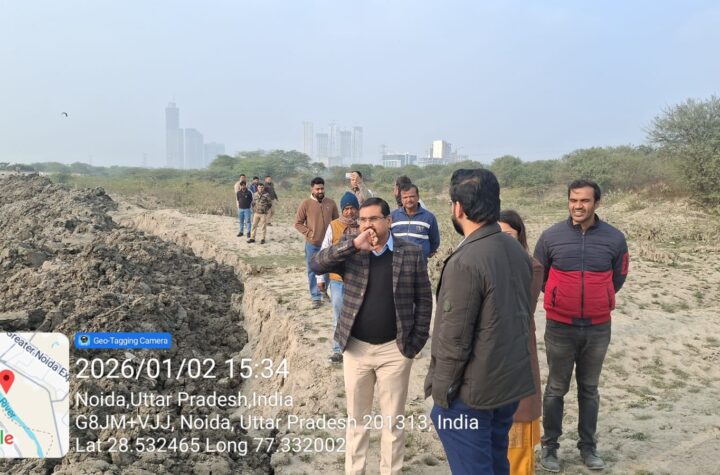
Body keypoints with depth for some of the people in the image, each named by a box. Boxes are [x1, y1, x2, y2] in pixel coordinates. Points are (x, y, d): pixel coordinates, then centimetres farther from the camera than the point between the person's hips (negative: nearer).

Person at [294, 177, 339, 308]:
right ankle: (316, 297, 14)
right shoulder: (305, 204, -6)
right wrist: (309, 233, -12)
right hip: (312, 244, -2)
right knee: (313, 271, 4)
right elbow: (298, 223, -4)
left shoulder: (331, 203, 2)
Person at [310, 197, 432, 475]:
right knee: (356, 418, 16)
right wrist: (353, 245, -23)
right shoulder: (350, 251, 0)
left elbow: (424, 300, 1)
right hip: (355, 348, 2)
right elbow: (316, 264, -15)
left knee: (393, 420, 11)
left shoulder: (411, 254, -3)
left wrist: (416, 342, -3)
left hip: (395, 349, -1)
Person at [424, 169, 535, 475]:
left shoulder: (465, 262, -24)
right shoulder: (517, 251, 1)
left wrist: (440, 391, -10)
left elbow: (454, 338, -21)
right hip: (511, 381, 8)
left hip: (472, 392, -8)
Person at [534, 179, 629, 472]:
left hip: (598, 328, 1)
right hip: (560, 327, -1)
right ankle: (550, 445, 24)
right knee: (556, 389, 9)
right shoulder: (551, 237, -8)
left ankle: (588, 446, 30)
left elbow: (617, 278, 10)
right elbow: (538, 276, 5)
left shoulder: (614, 239, -5)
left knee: (589, 389, 16)